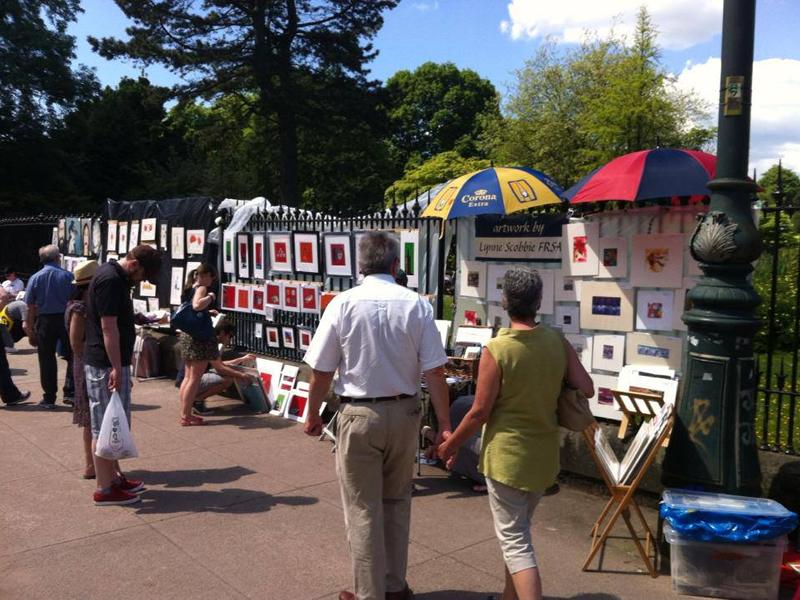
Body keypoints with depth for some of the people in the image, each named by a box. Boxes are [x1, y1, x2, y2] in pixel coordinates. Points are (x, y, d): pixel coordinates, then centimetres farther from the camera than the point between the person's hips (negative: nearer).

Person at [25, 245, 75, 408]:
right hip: (66, 320, -1)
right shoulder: (68, 276, -4)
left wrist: (31, 331, 5)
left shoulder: (35, 278, -1)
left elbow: (31, 307, -1)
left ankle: (49, 398, 13)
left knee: (46, 360, 8)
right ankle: (69, 393, 6)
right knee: (72, 357, 10)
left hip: (45, 321, 1)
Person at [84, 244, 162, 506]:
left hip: (113, 362, 10)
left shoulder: (115, 277, 14)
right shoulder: (110, 280, -18)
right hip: (106, 365, -10)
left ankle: (114, 476, 28)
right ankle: (104, 489, 6)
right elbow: (108, 328, -22)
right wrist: (116, 368, -22)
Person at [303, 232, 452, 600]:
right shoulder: (417, 304, -8)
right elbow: (434, 370, -9)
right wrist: (444, 425, -2)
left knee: (363, 509, 10)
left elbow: (321, 371, -6)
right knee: (397, 502, 21)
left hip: (359, 414, -2)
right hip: (404, 412, 3)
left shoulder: (343, 304, -10)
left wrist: (313, 415, 9)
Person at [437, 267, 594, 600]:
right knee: (519, 528, 24)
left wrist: (451, 444, 0)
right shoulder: (558, 342, -4)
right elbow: (587, 389, -2)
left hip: (507, 454, -6)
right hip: (545, 454, 6)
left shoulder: (496, 349, -19)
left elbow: (480, 412, -15)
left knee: (514, 540, 3)